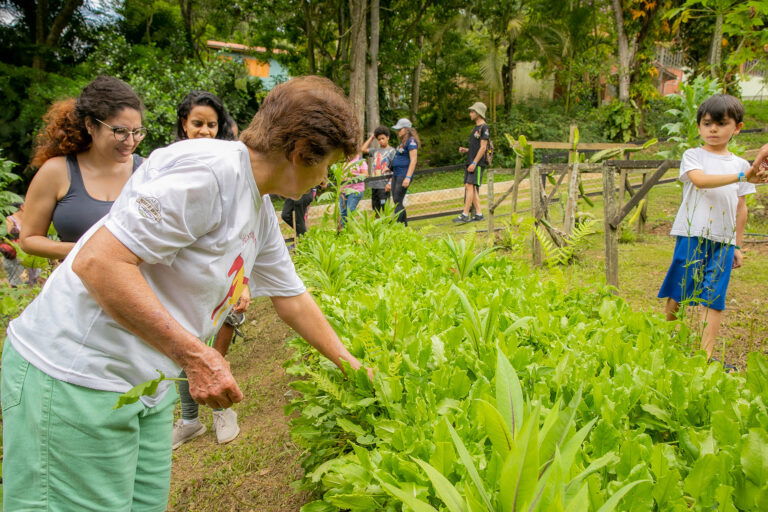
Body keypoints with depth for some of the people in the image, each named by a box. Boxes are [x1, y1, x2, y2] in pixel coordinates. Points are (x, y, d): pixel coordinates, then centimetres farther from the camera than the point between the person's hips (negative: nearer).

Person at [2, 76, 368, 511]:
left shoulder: (261, 212, 9)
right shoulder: (208, 169, -22)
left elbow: (292, 297, 20)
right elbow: (97, 263, -27)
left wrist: (350, 364, 24)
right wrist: (196, 356, -26)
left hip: (145, 384, 9)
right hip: (74, 377, -9)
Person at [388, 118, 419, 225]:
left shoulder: (411, 141, -6)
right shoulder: (402, 142, 21)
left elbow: (413, 160, -15)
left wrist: (408, 177, -23)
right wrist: (390, 180, 22)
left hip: (404, 175, -9)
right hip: (396, 175, 9)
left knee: (398, 202, -13)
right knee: (396, 202, 7)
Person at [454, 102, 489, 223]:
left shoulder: (484, 128, -8)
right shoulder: (475, 128, 21)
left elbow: (483, 147, -15)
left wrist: (474, 163, -20)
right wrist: (465, 150, 9)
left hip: (478, 163, -9)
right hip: (471, 162, 9)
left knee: (470, 186, -15)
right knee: (470, 188, 6)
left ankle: (465, 214, -17)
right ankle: (478, 214, 9)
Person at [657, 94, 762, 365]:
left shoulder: (741, 164, 14)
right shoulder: (693, 156, 2)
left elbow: (741, 208, 16)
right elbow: (700, 180, -20)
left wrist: (738, 245, 15)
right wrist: (740, 176, -30)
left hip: (724, 241, 3)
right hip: (692, 235, -3)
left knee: (715, 298, 0)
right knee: (679, 292, 2)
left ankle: (706, 353, 3)